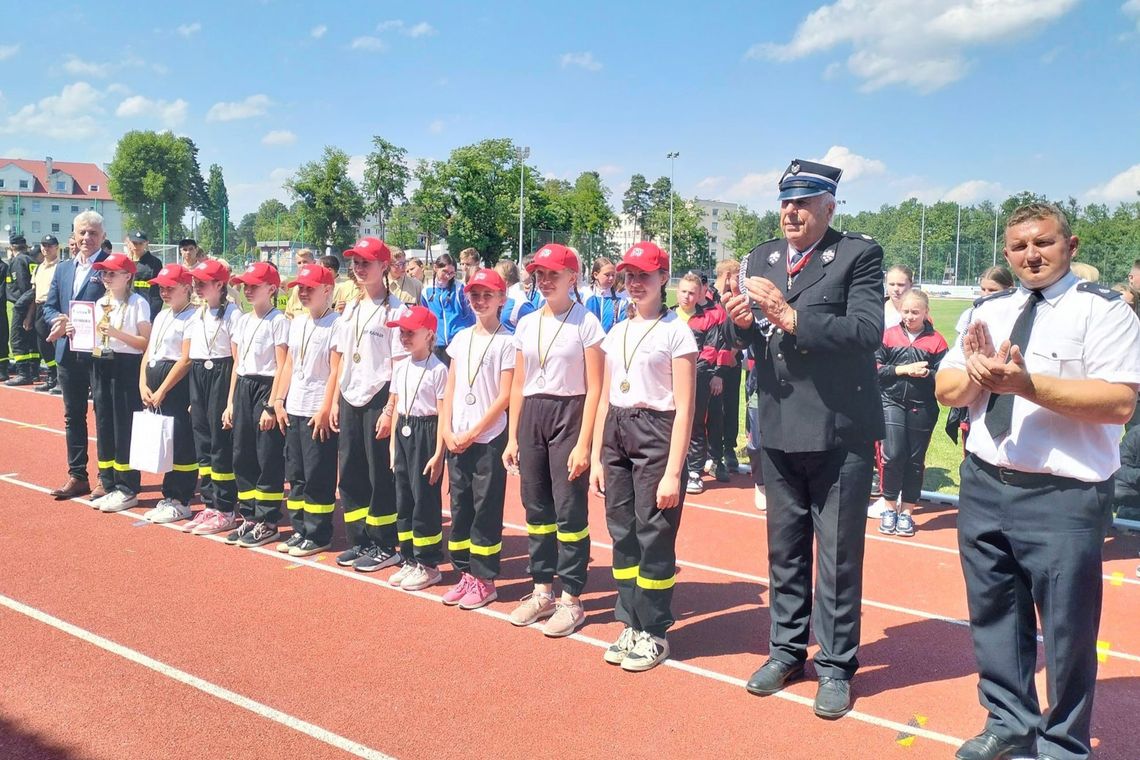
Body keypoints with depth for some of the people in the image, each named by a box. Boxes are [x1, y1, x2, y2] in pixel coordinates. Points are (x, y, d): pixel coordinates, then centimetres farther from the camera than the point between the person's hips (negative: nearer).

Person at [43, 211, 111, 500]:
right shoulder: (62, 269, 14)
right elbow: (49, 306, 14)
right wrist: (58, 322, -7)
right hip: (68, 353, 7)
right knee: (73, 415, 12)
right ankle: (77, 476, 22)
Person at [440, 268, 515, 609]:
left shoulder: (507, 341, -6)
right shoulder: (461, 338, 11)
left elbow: (505, 396, -10)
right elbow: (450, 389, 11)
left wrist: (472, 433, -12)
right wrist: (447, 431, -1)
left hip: (488, 438, -5)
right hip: (456, 439, 6)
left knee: (486, 510, 0)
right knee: (460, 507, 10)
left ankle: (484, 580, 10)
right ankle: (465, 574, 21)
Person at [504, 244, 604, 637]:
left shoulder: (586, 323, -6)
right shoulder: (526, 324, 10)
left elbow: (594, 389, -9)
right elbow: (518, 386, 14)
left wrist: (584, 443, -14)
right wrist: (512, 437, 9)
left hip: (568, 414, -5)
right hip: (531, 416, 5)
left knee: (570, 511, -2)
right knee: (536, 508, 10)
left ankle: (571, 599, 10)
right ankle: (542, 590, 24)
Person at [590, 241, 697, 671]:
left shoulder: (676, 331, -6)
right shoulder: (616, 333, 13)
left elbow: (684, 409, -10)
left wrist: (673, 472, -15)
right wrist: (595, 457, 11)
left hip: (656, 433, -6)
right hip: (616, 433, 6)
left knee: (653, 536, -1)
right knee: (622, 534, 10)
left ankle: (654, 632, 14)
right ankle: (631, 624, 23)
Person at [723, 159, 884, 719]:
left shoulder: (859, 254, -7)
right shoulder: (761, 258, 9)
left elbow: (868, 331, -21)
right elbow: (754, 340, 10)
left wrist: (791, 317, -26)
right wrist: (742, 322, -12)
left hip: (840, 430, -5)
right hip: (779, 429, 5)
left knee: (838, 554, 6)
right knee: (784, 548, 17)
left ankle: (836, 665, 21)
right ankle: (787, 650, 32)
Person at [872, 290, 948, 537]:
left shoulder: (936, 341, 0)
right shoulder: (888, 336, 2)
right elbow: (876, 369, -3)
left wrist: (926, 374, -21)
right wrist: (903, 370, -13)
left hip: (922, 408, 1)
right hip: (893, 403, 0)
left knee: (915, 460, 8)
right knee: (893, 455, -9)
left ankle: (906, 512, 22)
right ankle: (889, 507, 11)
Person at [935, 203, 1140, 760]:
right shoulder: (989, 311, 11)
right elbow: (945, 389, 9)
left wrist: (1027, 383, -25)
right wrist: (976, 376, -12)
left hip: (1062, 498, -5)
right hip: (983, 486, 6)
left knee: (1066, 631, 6)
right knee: (994, 616, 17)